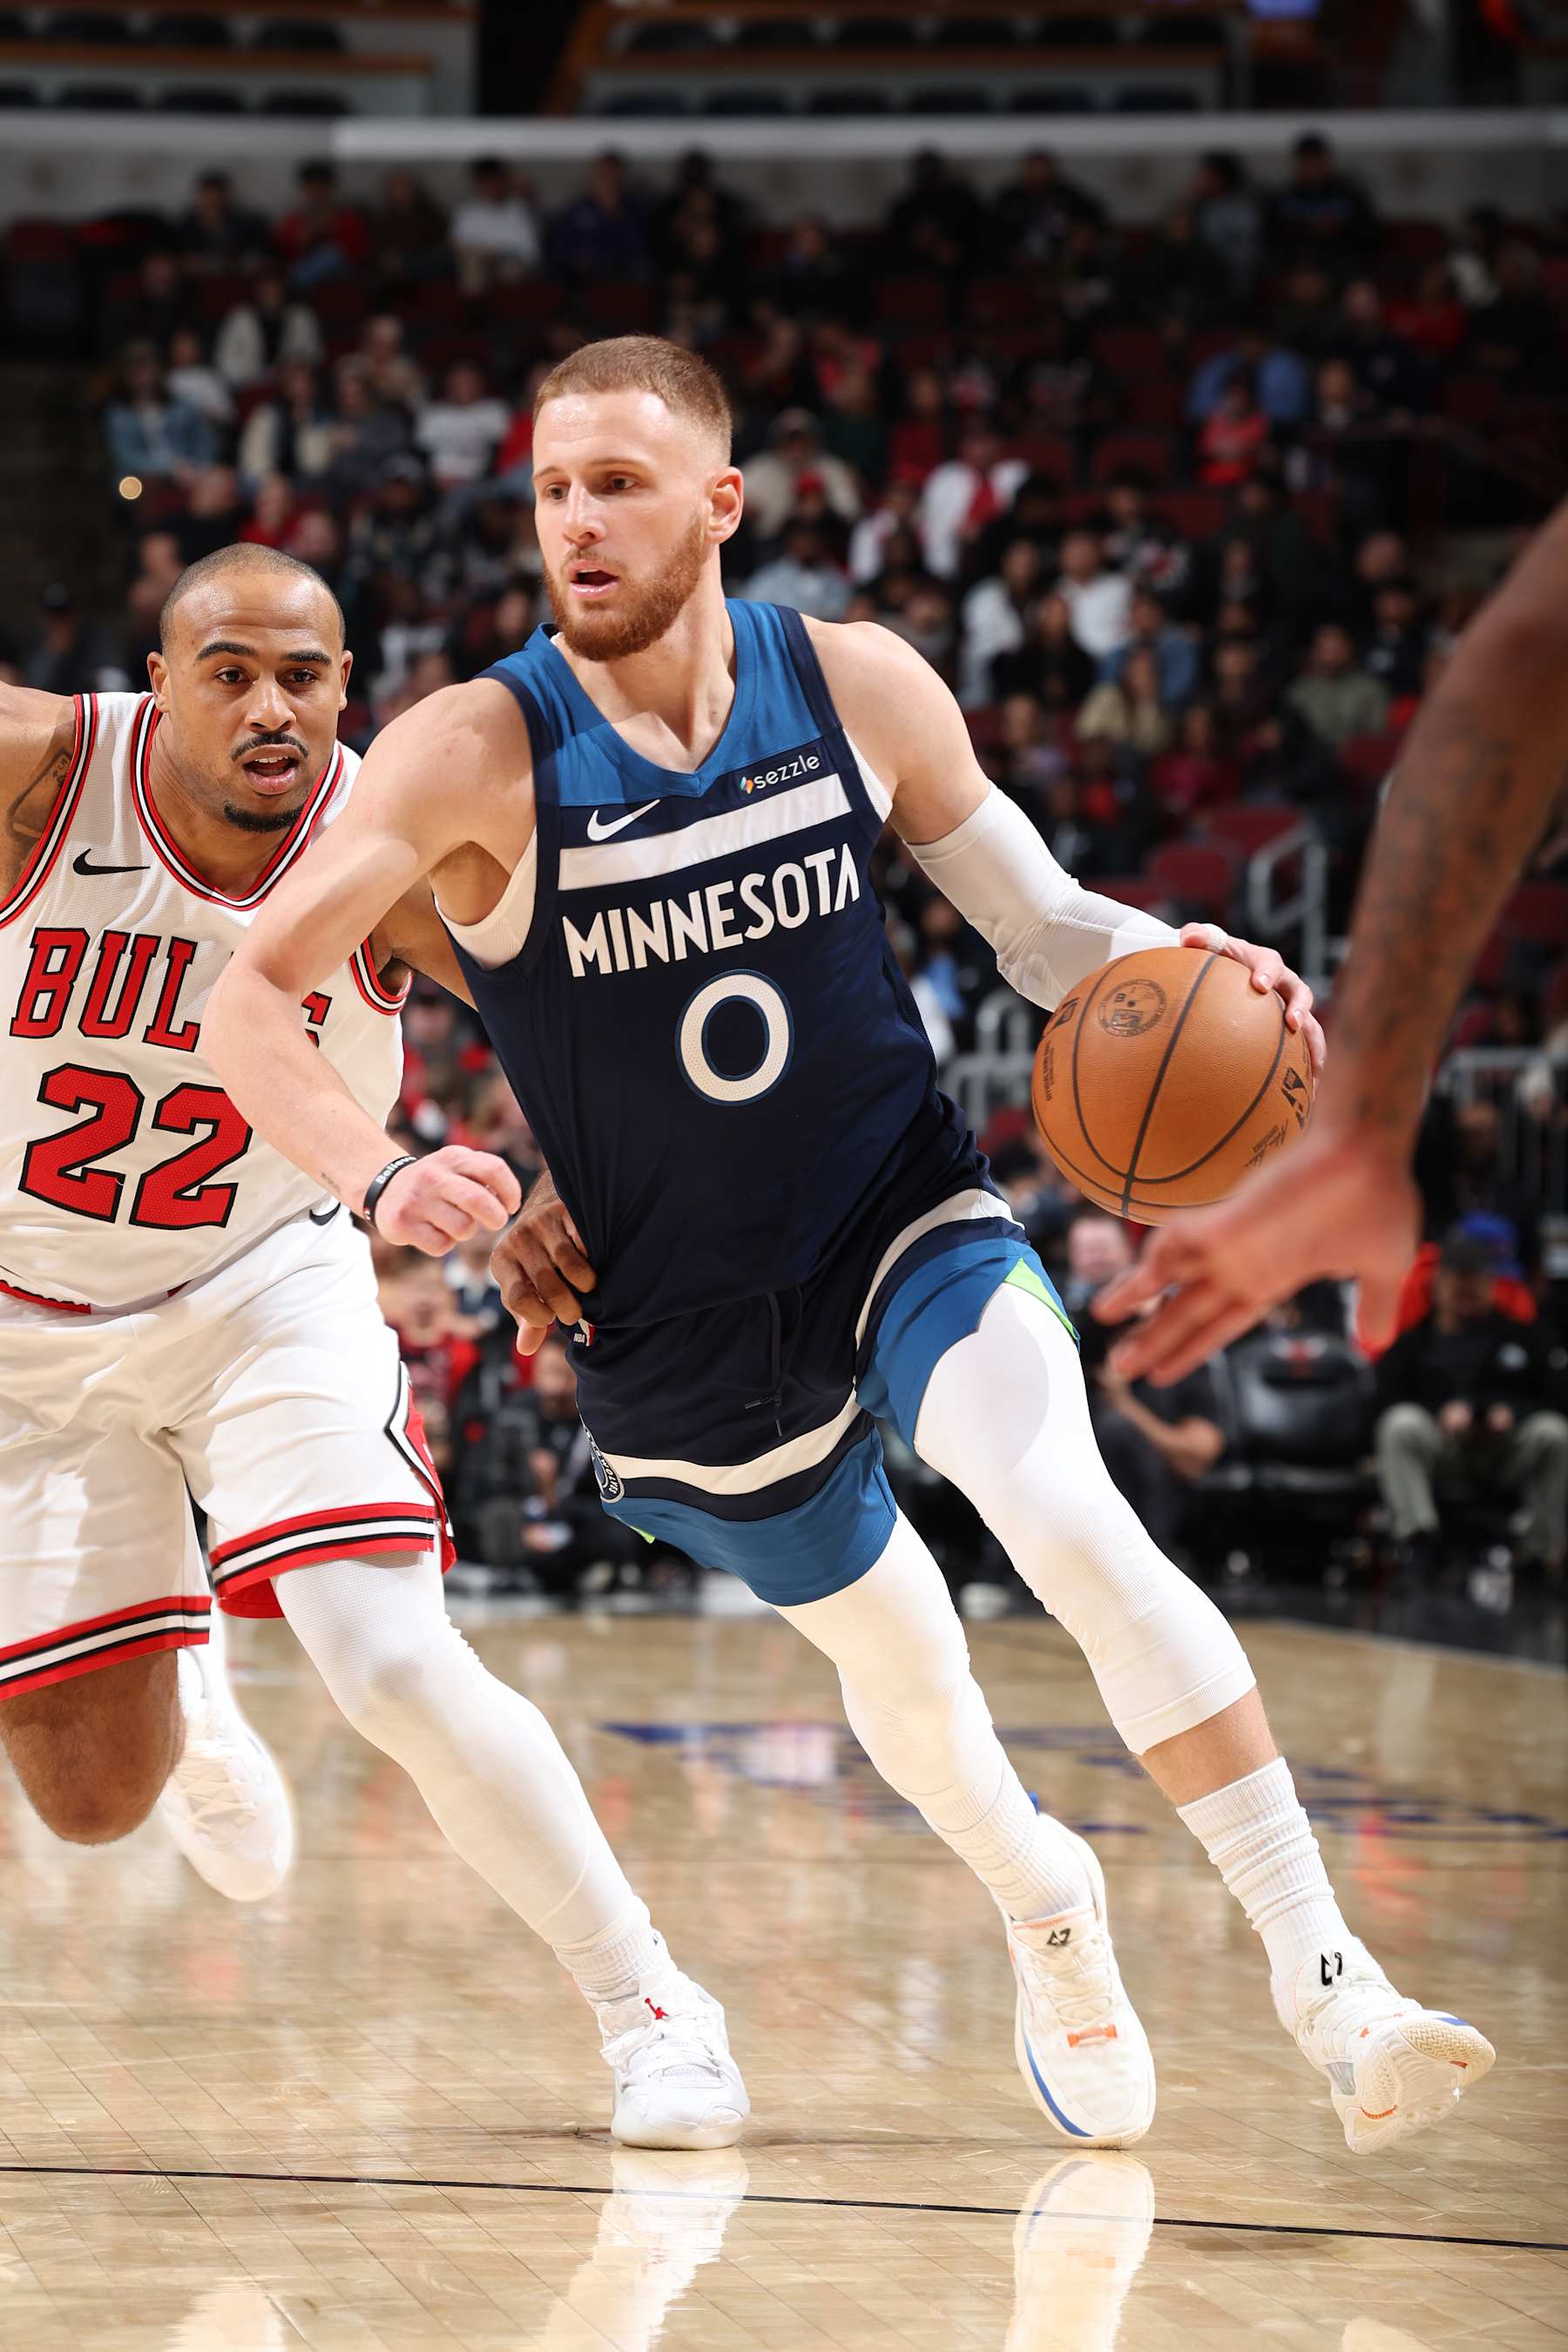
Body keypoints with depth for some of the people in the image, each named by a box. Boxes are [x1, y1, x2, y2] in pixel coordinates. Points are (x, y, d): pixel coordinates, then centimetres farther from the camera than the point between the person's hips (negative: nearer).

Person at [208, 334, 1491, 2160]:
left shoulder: (856, 686, -9)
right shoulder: (479, 753, -17)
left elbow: (1042, 927, 3)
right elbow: (246, 998, -18)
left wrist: (1190, 968, -18)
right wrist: (381, 1177, -36)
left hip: (908, 1219, 0)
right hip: (681, 1317, 0)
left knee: (1073, 1525, -27)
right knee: (894, 1665, 16)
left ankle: (1328, 1984, -24)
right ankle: (1046, 1911, 50)